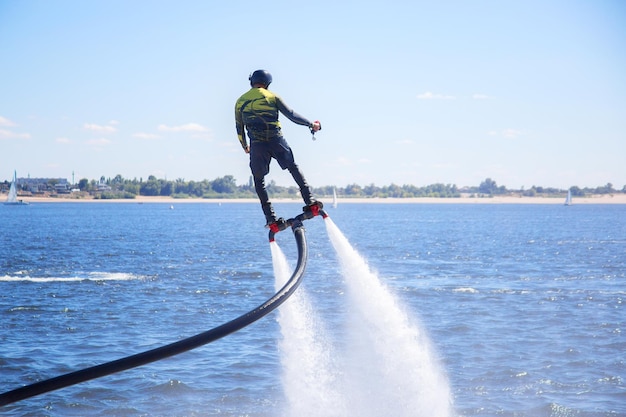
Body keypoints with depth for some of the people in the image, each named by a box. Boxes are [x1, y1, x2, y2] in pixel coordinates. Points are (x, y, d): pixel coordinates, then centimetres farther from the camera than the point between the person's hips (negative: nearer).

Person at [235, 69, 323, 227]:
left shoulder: (240, 102, 9)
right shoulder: (272, 96, 4)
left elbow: (239, 128, 14)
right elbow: (291, 115, 0)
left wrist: (244, 146, 29)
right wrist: (311, 124, 10)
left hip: (257, 145, 0)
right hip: (276, 140, 0)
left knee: (259, 180, 11)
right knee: (294, 168, 19)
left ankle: (271, 217, 4)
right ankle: (309, 200, 7)